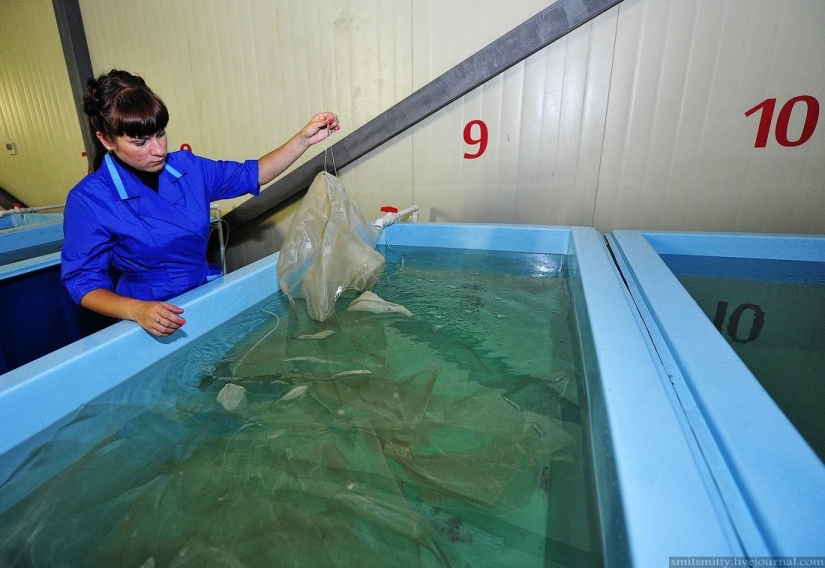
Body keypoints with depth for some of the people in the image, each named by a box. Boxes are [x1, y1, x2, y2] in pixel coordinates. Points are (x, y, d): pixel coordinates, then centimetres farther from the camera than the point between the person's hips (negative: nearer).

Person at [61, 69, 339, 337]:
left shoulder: (186, 166, 1)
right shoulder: (88, 201, -11)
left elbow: (251, 174, 12)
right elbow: (84, 282, -8)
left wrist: (304, 139, 1)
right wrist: (137, 310, -29)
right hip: (158, 320, -2)